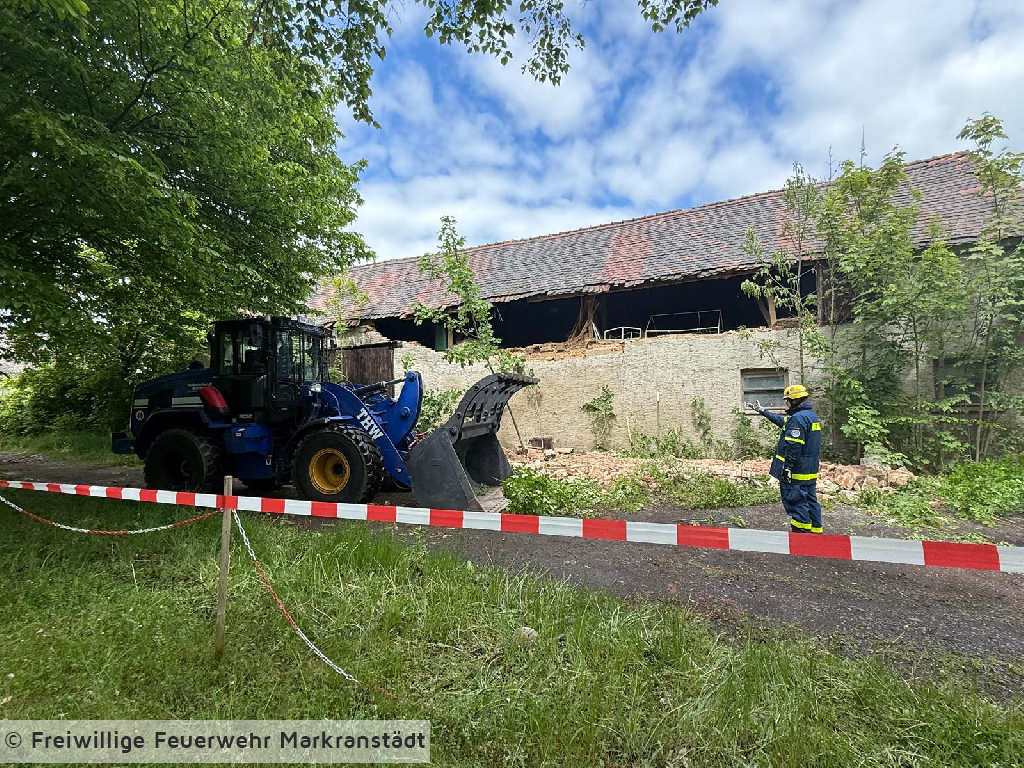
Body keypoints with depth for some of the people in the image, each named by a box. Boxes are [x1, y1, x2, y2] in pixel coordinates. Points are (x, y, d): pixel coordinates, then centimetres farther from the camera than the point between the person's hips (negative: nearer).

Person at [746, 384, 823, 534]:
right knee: (811, 501, 16)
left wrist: (787, 468, -21)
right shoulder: (811, 415, 15)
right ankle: (816, 531, 25)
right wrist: (762, 410, 32)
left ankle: (801, 533, 1)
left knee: (797, 504, -3)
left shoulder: (798, 418, -19)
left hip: (797, 472, -10)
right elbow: (783, 421, 26)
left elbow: (794, 447, -24)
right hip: (810, 471, 10)